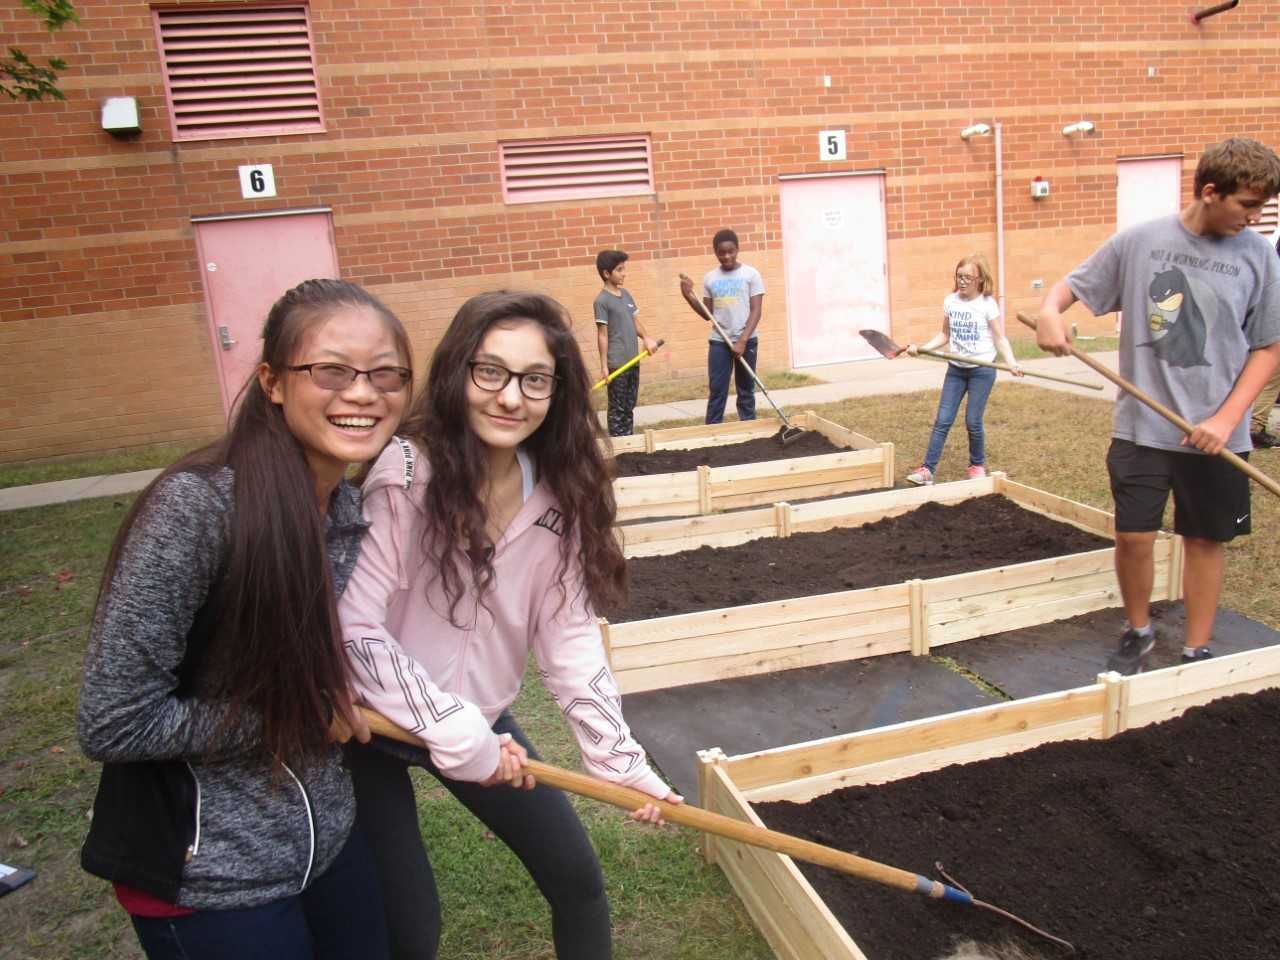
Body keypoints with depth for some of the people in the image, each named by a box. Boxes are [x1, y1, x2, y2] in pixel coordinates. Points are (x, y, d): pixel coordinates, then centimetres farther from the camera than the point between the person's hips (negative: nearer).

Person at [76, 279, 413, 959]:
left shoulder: (353, 510, -4)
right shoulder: (195, 505, -25)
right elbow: (113, 724, -22)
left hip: (327, 839, 6)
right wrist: (306, 715, -17)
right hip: (208, 875, -6)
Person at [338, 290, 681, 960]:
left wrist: (618, 759, -10)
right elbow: (354, 626, -26)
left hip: (480, 721, 5)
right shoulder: (404, 474, -25)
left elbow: (570, 637, -6)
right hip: (369, 728, -5)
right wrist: (454, 736, -26)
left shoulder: (555, 495, -8)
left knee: (578, 879, 13)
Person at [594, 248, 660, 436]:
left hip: (633, 361, 7)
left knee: (630, 407, 14)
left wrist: (647, 338, -5)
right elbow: (602, 335, -12)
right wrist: (604, 366, -14)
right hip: (616, 364, -7)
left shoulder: (626, 294, 10)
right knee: (617, 409, 1)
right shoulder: (602, 301, -11)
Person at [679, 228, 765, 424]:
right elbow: (708, 313, 9)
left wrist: (742, 341, -16)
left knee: (746, 390, 7)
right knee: (716, 391, 1)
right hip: (718, 341, 2)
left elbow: (756, 311, -8)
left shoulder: (751, 274, -4)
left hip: (746, 341, -2)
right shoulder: (709, 278, 5)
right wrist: (689, 296, -6)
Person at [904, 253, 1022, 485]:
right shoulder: (950, 301, 3)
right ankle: (927, 469, 0)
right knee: (942, 420, 0)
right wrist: (921, 347, -4)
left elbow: (1000, 339, -8)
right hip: (955, 369, 4)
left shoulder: (987, 304, -10)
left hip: (982, 370, -4)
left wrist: (1011, 362, -24)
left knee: (973, 421, 0)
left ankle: (977, 465, 23)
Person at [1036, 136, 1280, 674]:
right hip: (1141, 426, -1)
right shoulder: (1140, 241, -4)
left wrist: (1226, 419, -8)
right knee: (1133, 536, 2)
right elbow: (1072, 285, 5)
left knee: (1206, 539, 11)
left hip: (1216, 434, 1)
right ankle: (1138, 633, 29)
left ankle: (1197, 651, 28)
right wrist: (1050, 311, -19)